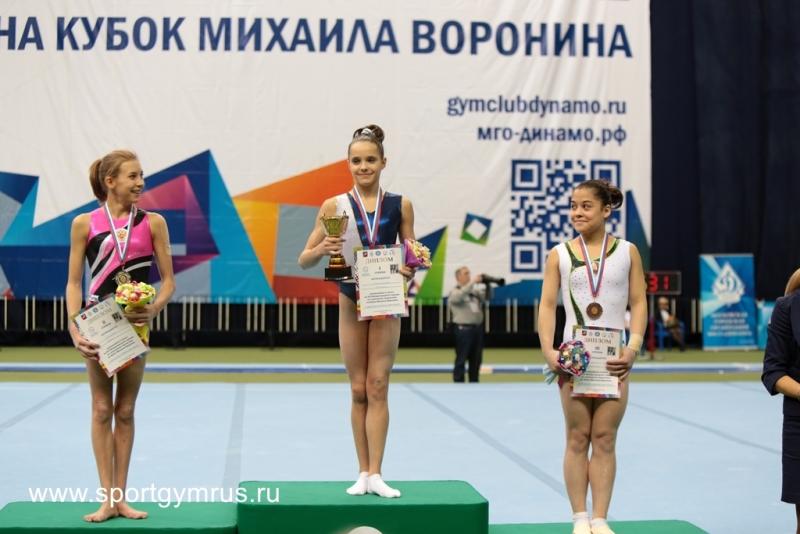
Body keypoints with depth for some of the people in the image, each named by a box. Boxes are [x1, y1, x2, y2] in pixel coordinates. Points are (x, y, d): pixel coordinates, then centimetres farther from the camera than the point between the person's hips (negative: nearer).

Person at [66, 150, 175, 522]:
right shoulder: (85, 224, -2)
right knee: (102, 409, 2)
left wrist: (154, 308, -18)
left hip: (135, 323, 1)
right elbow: (74, 283, -1)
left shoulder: (152, 223, 0)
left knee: (125, 411, 8)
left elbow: (168, 280, 2)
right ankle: (107, 498, 6)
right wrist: (74, 329, -13)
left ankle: (121, 497, 15)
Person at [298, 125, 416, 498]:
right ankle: (363, 472, 13)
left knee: (378, 387, -4)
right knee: (358, 390, 6)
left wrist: (410, 270, -15)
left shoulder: (400, 206, 0)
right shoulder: (335, 206, -2)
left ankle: (375, 474, -3)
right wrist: (322, 249, -22)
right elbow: (304, 260, -1)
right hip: (351, 302, 0)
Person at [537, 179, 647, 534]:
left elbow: (638, 303, 2)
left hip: (613, 357, 0)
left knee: (604, 439, 3)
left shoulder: (627, 252, 5)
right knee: (577, 439, 4)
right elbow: (547, 305, 0)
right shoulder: (560, 255, 4)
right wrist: (548, 351, -13)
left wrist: (633, 348, -11)